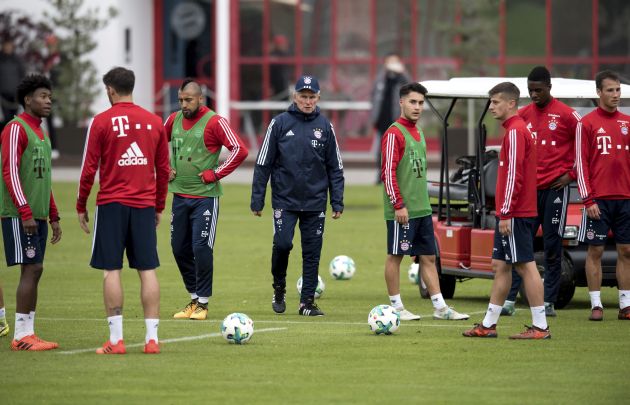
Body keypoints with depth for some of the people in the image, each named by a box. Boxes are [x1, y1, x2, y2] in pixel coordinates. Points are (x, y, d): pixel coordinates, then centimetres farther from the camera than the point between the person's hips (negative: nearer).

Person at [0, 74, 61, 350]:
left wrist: (53, 216, 20)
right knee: (32, 269, -11)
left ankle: (27, 334, 8)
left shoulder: (41, 133, 19)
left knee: (33, 271, 6)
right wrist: (25, 212, -22)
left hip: (37, 215, 9)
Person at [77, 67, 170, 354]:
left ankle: (116, 340, -4)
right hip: (145, 205, 3)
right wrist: (159, 207, 22)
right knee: (147, 270, 4)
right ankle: (152, 338, 1)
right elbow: (163, 169, 12)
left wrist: (81, 206, 6)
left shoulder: (101, 121, -4)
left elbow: (89, 168, -4)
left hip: (112, 203, -3)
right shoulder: (154, 122, 8)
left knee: (111, 269, 0)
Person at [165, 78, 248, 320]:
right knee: (179, 248, 8)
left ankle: (202, 303, 2)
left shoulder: (214, 122, -12)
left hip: (205, 197, -6)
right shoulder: (174, 120, 7)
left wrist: (215, 174, -15)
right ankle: (194, 298, 21)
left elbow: (240, 150, -17)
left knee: (201, 248, -9)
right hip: (180, 195, 6)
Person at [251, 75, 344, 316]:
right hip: (285, 199, -2)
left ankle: (307, 301, 10)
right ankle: (279, 288, 11)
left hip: (315, 203, 2)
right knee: (282, 243, -14)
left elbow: (335, 167, 10)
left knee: (312, 253, 2)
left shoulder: (324, 127, 5)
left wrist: (337, 202, 4)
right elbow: (263, 164, 2)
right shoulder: (280, 123, 0)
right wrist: (257, 199, -1)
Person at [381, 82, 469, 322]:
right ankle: (396, 308, 6)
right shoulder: (394, 133, -11)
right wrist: (398, 205, -19)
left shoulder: (417, 133, 15)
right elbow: (388, 172, -16)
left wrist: (423, 201, 19)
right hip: (402, 210, -8)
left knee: (428, 257, 9)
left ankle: (440, 308, 11)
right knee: (395, 256, 0)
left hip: (422, 209, 8)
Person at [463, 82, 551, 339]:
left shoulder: (515, 132, -14)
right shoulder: (517, 130, 17)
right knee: (500, 265, 12)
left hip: (515, 214, -10)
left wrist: (506, 213, -21)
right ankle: (488, 325, 17)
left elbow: (514, 175, -20)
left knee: (526, 265, -7)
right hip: (512, 213, 10)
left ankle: (540, 327, -5)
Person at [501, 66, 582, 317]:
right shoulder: (523, 115, 10)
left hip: (555, 187, -4)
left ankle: (549, 303, 3)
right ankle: (509, 299, -1)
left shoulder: (566, 115, -4)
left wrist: (571, 174, -4)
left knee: (552, 247, 0)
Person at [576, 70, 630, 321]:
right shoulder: (588, 123, -2)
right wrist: (588, 199, -11)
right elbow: (581, 163, -4)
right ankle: (596, 305, 2)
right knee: (595, 250, -2)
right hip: (598, 198, -4)